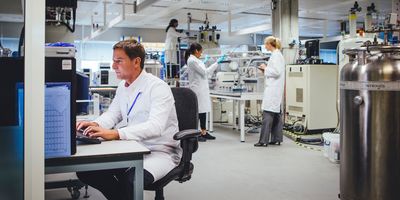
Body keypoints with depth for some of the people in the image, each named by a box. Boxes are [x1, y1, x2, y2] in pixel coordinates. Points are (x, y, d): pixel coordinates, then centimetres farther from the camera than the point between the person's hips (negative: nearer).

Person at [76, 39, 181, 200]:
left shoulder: (158, 87, -17)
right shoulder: (123, 86, 9)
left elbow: (155, 126, -30)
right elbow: (112, 114, 11)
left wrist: (115, 134, -40)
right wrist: (96, 125, -13)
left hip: (160, 152, -7)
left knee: (131, 179, -36)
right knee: (86, 169, -7)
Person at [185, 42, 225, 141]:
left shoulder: (194, 59, 13)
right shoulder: (192, 60, -17)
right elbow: (205, 72, -17)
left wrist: (204, 62, 29)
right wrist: (217, 63, -12)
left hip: (201, 89, 10)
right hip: (197, 89, -10)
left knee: (203, 110, 12)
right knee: (198, 111, -4)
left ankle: (204, 132, 19)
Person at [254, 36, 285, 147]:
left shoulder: (275, 55, -12)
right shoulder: (278, 54, 17)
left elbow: (277, 72, -19)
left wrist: (265, 68, -7)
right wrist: (265, 70, 13)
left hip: (272, 89, -10)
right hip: (276, 89, 10)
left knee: (267, 114, -10)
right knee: (276, 114, 10)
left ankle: (264, 141, -9)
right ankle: (276, 139, 15)